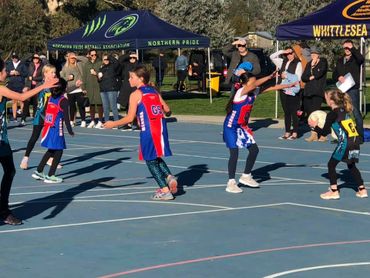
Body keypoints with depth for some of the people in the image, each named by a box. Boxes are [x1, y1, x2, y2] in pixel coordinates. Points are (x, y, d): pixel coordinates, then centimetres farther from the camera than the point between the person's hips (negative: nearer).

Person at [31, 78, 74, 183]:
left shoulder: (50, 98, 8)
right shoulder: (63, 101, -10)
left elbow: (45, 113, 12)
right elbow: (66, 118, -12)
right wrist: (70, 131, -5)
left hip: (47, 128, 7)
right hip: (57, 129, -7)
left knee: (51, 151, 21)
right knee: (58, 151, 4)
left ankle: (38, 171, 24)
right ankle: (50, 176, 3)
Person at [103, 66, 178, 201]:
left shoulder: (136, 94, -5)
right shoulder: (154, 92, 13)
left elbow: (130, 118, -9)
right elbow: (167, 110, 12)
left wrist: (113, 124, 2)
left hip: (148, 130, -6)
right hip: (161, 127, 6)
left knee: (151, 160, 5)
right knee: (156, 158, 23)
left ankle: (165, 190, 3)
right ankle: (169, 177, 1)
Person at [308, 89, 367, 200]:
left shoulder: (332, 114, -6)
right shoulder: (344, 111, 16)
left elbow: (324, 132, -2)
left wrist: (315, 126, 13)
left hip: (345, 142, -8)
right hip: (355, 140, 8)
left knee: (331, 165, 4)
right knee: (351, 166, 23)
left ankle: (334, 191, 2)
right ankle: (362, 189, 23)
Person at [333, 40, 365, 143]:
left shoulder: (355, 59, 1)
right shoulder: (340, 60, 17)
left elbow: (361, 58, -24)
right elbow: (334, 74, 16)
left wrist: (352, 48, -20)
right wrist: (338, 77, -5)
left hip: (353, 89, -6)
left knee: (356, 113, -8)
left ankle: (360, 136, -4)